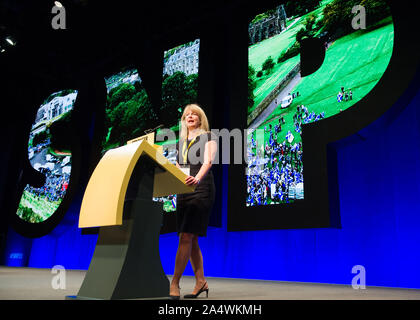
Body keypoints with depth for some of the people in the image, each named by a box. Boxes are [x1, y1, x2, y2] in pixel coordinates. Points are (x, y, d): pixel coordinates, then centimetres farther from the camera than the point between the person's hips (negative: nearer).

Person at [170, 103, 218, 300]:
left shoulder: (208, 137, 3)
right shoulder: (181, 142, 22)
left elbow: (208, 162, -14)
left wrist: (197, 178, -32)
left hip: (201, 189, -7)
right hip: (183, 191, 7)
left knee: (186, 236, -13)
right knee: (190, 239, 6)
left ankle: (174, 284, -11)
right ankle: (201, 282, 14)